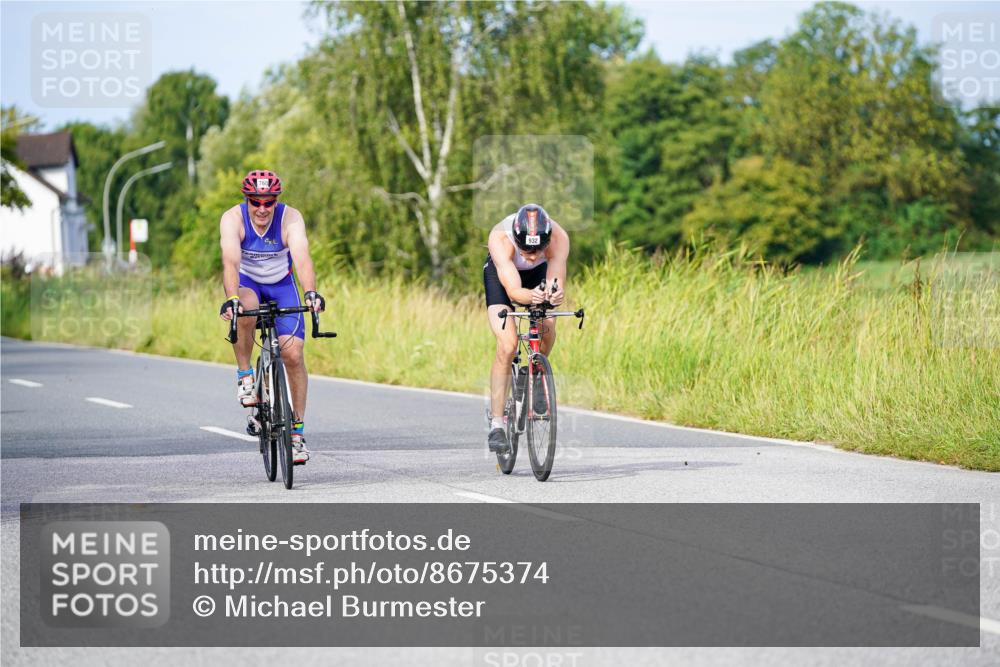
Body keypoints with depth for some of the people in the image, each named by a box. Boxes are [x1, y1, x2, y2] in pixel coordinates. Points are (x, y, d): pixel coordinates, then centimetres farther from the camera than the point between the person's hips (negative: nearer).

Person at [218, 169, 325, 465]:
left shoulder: (290, 218, -25)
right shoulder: (233, 219, -25)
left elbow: (302, 258, -39)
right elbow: (231, 262, -38)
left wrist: (311, 293, -57)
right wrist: (231, 299, -55)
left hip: (281, 285, 1)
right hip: (246, 283, -1)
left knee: (293, 353, -14)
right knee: (245, 312, -37)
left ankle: (297, 429, -3)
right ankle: (245, 375, -14)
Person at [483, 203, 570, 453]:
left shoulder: (558, 237, -35)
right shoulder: (500, 238, -40)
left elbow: (556, 282, -41)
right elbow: (513, 290, -46)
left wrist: (555, 294, -64)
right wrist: (531, 296, -67)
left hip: (540, 274, 3)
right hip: (500, 273, -2)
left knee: (547, 330, -22)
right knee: (507, 346, -19)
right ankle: (496, 424, -14)